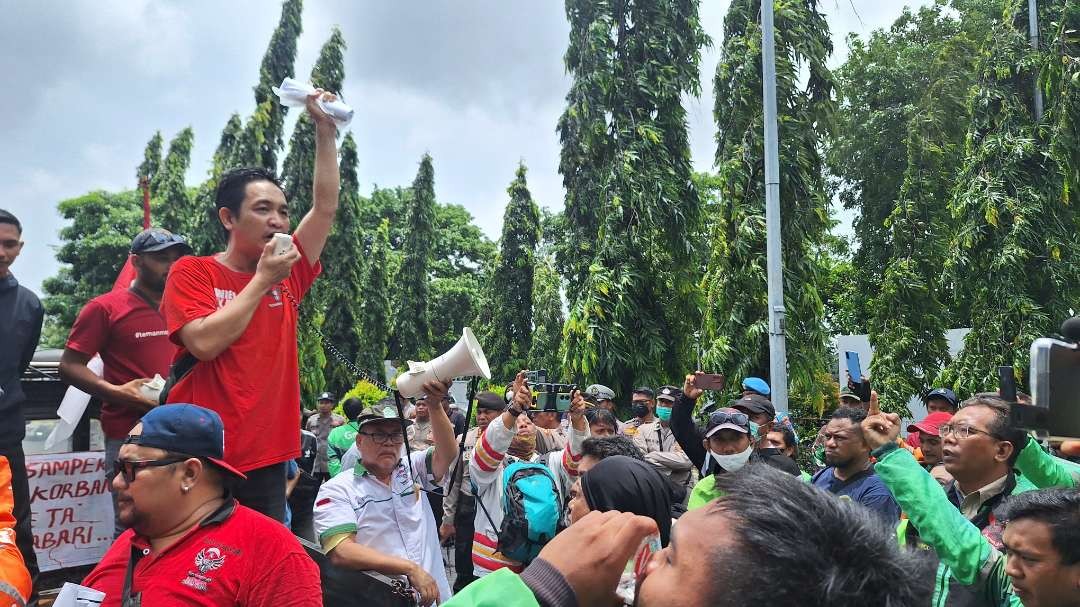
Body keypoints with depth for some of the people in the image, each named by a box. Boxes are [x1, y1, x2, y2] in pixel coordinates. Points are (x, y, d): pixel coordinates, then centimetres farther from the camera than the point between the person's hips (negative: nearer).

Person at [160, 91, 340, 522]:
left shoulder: (288, 276, 7)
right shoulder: (192, 272, -3)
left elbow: (325, 209, 7)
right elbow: (204, 343, -19)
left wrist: (325, 131, 7)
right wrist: (263, 280, -13)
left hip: (268, 461, 4)